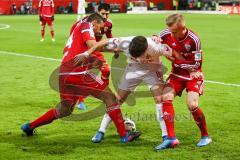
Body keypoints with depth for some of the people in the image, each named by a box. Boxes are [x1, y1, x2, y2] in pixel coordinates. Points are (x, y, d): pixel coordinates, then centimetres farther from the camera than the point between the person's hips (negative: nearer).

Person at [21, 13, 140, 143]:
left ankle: (29, 126, 30)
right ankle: (124, 135, -7)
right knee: (109, 97, -3)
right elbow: (92, 45, -13)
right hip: (77, 70, -9)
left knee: (64, 110, 25)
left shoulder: (77, 28, 29)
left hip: (64, 73, 9)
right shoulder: (86, 25, 4)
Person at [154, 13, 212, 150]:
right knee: (166, 97, -17)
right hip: (177, 74, 4)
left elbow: (196, 64, -19)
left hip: (193, 75, -4)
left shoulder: (194, 40, -24)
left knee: (192, 105, -20)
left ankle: (205, 136, 6)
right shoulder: (167, 34, -13)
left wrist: (175, 60, -20)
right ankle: (171, 138, -12)